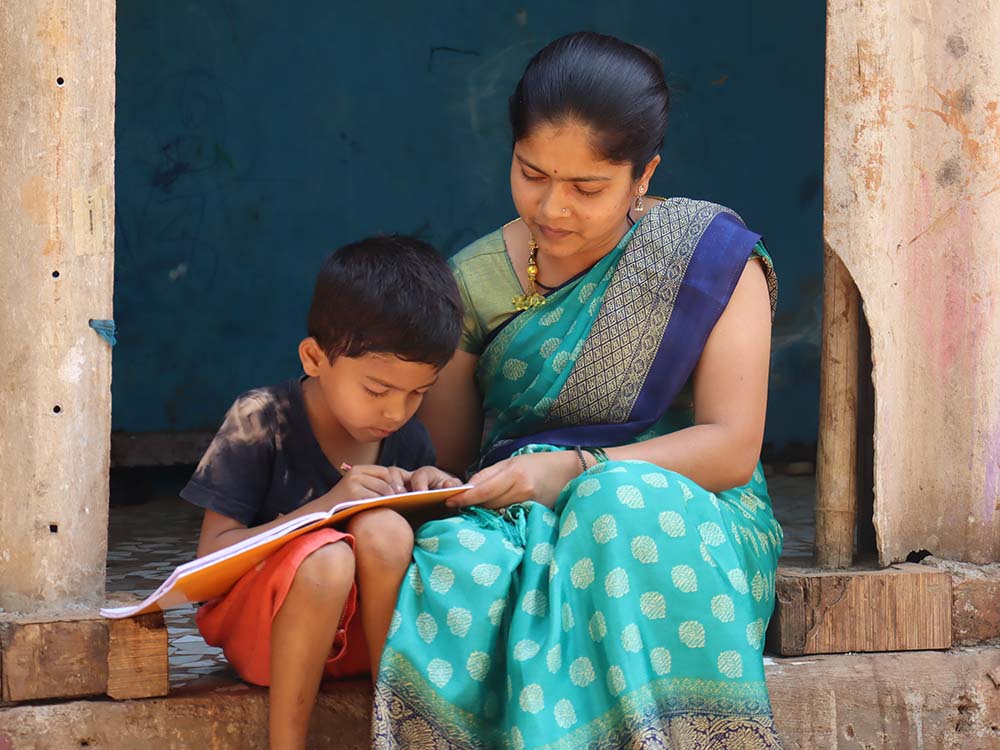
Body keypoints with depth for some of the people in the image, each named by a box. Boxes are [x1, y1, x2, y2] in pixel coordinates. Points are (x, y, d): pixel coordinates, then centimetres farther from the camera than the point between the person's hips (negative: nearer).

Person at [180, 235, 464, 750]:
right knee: (327, 558, -35)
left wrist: (426, 495, -12)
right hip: (256, 627, -3)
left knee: (383, 530, -27)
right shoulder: (262, 421, -12)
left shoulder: (408, 441, 1)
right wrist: (325, 507, -27)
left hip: (367, 633, 3)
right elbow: (210, 557, -16)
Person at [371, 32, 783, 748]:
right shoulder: (474, 283, 9)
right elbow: (445, 458, 14)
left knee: (622, 507, -38)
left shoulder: (711, 255, 1)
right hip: (516, 522, 2)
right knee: (463, 557, -35)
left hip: (682, 517, -1)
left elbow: (732, 447, -6)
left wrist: (576, 471, -18)